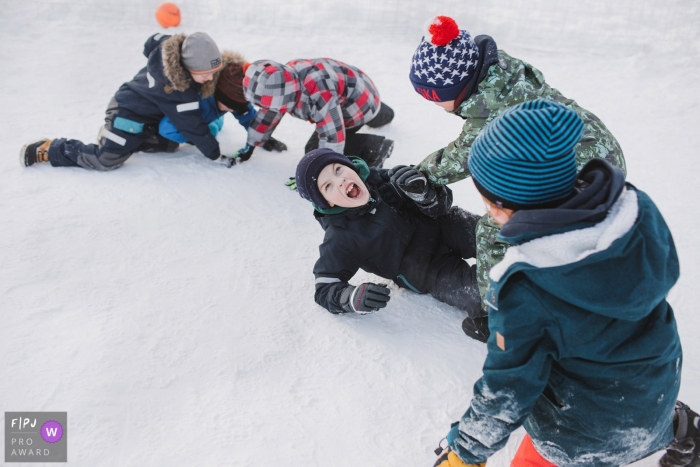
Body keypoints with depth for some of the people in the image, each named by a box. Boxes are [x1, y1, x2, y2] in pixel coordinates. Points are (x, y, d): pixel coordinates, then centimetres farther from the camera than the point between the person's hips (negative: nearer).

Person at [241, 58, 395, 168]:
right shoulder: (282, 79, -16)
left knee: (315, 150, -16)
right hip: (344, 99, 8)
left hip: (360, 103, -8)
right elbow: (268, 113, 0)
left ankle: (375, 148, -11)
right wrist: (250, 146, 7)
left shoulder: (318, 93, -43)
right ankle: (379, 114, 63)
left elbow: (333, 136, -40)